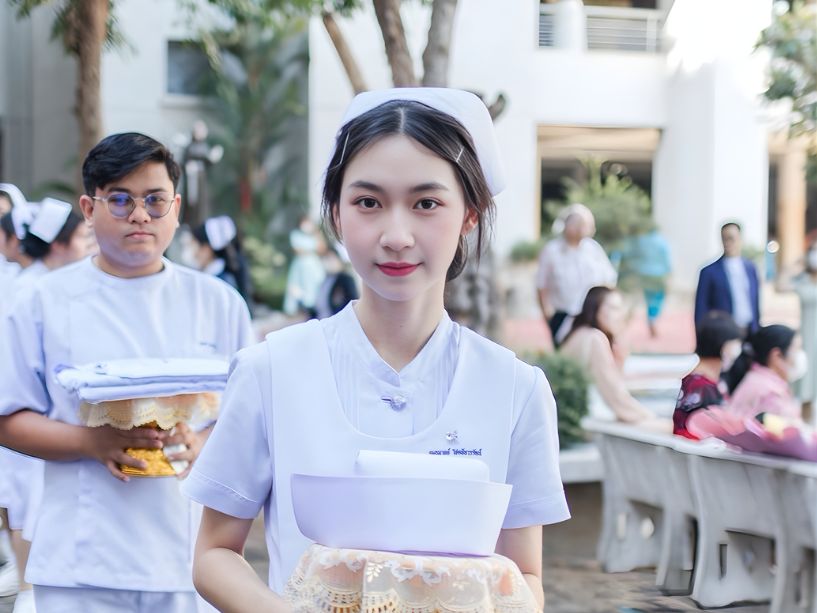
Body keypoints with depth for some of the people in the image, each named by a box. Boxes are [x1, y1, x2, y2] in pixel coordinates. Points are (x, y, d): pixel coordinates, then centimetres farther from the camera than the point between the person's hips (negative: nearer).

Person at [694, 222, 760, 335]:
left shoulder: (751, 268, 10)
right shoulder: (709, 272, -3)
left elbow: (755, 303, 16)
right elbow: (701, 310, -3)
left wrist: (757, 330, 13)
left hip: (749, 333, 4)